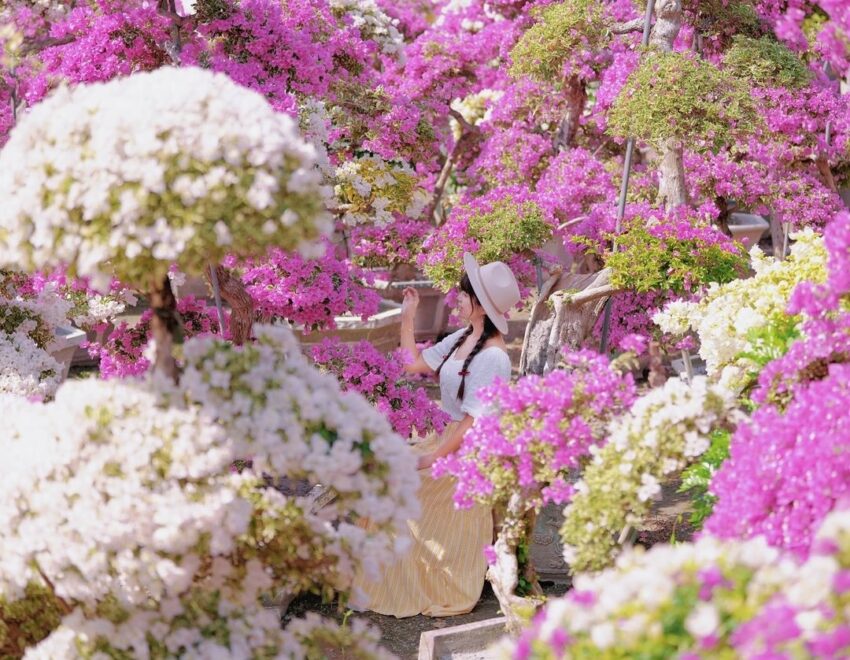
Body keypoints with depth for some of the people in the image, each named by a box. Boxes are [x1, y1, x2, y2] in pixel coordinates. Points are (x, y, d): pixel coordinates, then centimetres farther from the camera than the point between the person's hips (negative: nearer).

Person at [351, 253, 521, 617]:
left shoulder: (492, 357, -23)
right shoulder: (462, 339, 5)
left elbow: (475, 420, -23)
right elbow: (416, 364, 15)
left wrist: (435, 456, -20)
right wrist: (407, 317, 8)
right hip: (451, 437, 9)